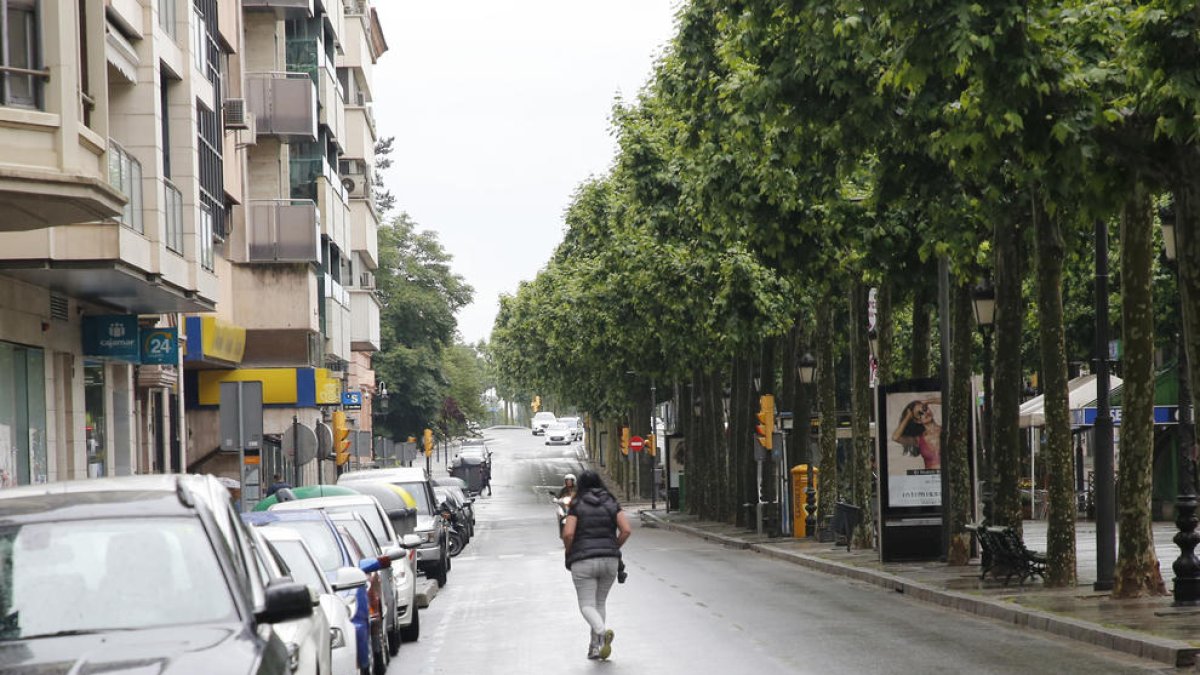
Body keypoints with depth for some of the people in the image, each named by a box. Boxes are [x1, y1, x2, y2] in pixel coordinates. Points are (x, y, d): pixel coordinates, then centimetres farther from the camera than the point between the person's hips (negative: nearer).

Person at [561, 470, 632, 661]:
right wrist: (614, 549, 9)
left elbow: (568, 533, -13)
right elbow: (626, 530, -4)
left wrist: (568, 552, 5)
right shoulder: (611, 504, 8)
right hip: (609, 560, 4)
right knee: (599, 603, 18)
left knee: (587, 606, -1)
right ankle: (595, 647, 14)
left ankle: (603, 632, -30)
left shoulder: (577, 506, -1)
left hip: (583, 561, -4)